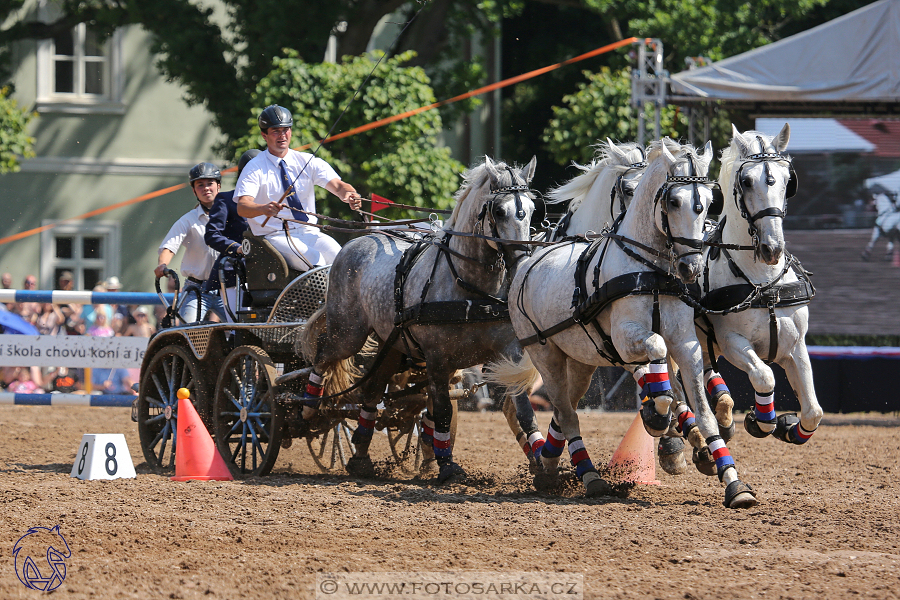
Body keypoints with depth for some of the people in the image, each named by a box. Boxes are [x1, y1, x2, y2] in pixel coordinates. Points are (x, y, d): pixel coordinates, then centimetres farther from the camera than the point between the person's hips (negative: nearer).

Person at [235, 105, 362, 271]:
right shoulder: (254, 169, 0)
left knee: (336, 255, -26)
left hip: (308, 232, 4)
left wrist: (349, 195, -28)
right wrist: (264, 209, -37)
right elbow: (242, 207, -13)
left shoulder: (308, 162, 11)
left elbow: (337, 186, -2)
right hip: (274, 237, -3)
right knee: (314, 259, -31)